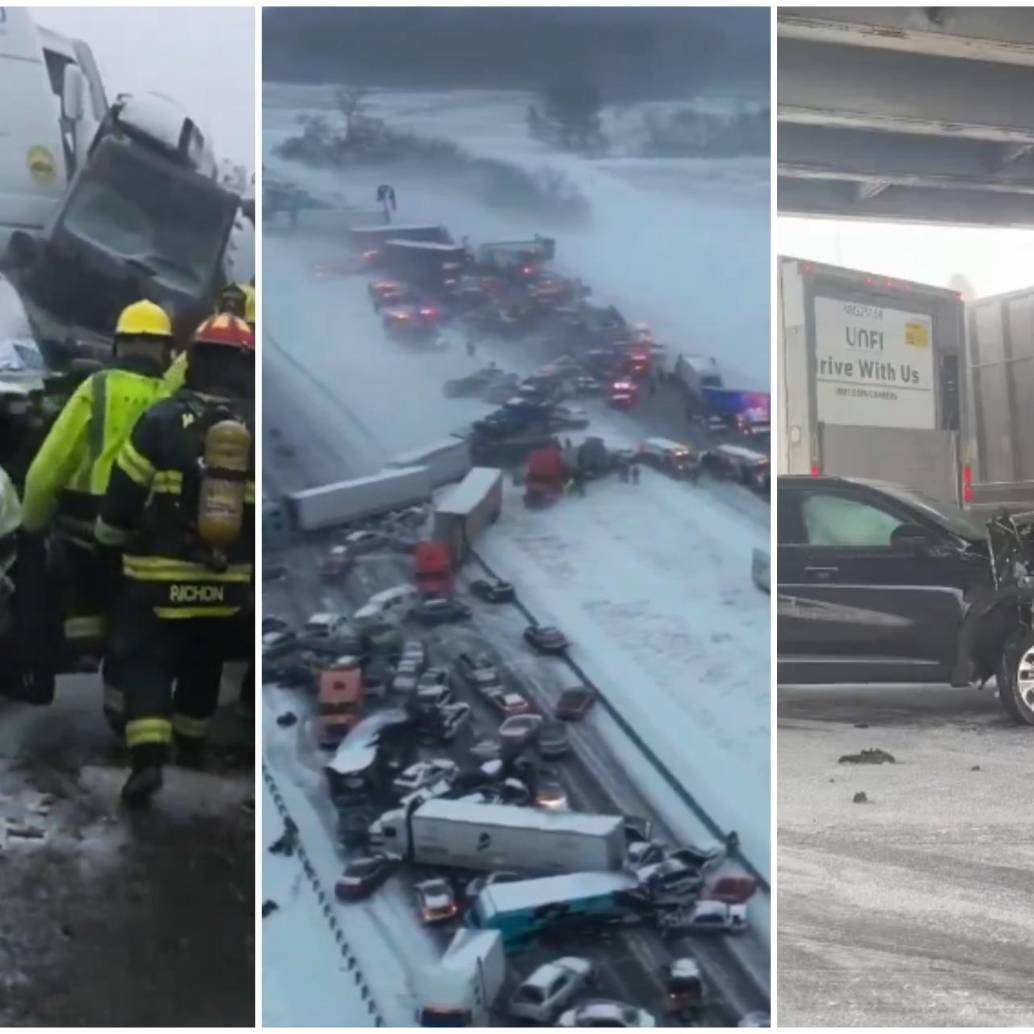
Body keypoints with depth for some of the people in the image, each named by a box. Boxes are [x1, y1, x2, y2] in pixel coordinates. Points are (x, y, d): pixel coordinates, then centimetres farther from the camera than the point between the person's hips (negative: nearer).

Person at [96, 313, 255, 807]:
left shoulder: (163, 419, -9)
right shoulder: (255, 429, -1)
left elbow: (122, 496, -4)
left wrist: (110, 539, 14)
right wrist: (253, 559, 22)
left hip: (162, 578, -3)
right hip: (230, 583, 3)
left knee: (144, 662, 4)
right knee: (202, 664, 23)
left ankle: (148, 757, -12)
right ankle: (190, 743, 38)